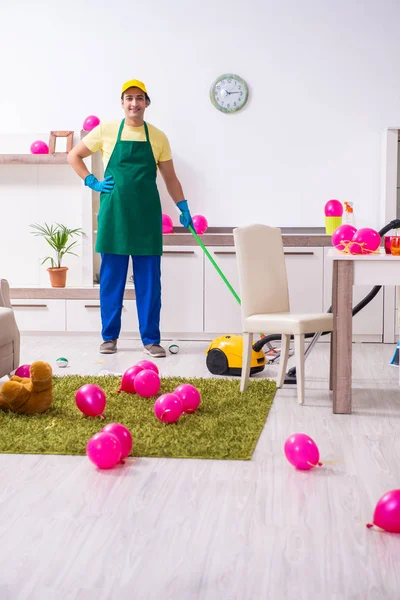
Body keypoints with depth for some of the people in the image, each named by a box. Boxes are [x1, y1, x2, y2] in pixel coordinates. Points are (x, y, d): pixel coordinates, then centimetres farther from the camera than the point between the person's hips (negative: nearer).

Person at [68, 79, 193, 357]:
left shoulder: (158, 137, 6)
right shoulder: (106, 131, 2)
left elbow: (170, 178, 12)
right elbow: (74, 156, 11)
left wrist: (184, 207, 3)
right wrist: (93, 182, 1)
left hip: (146, 214, 1)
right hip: (114, 212, -1)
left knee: (149, 279, 2)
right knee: (111, 276, 4)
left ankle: (151, 339, 9)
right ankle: (109, 336, 15)